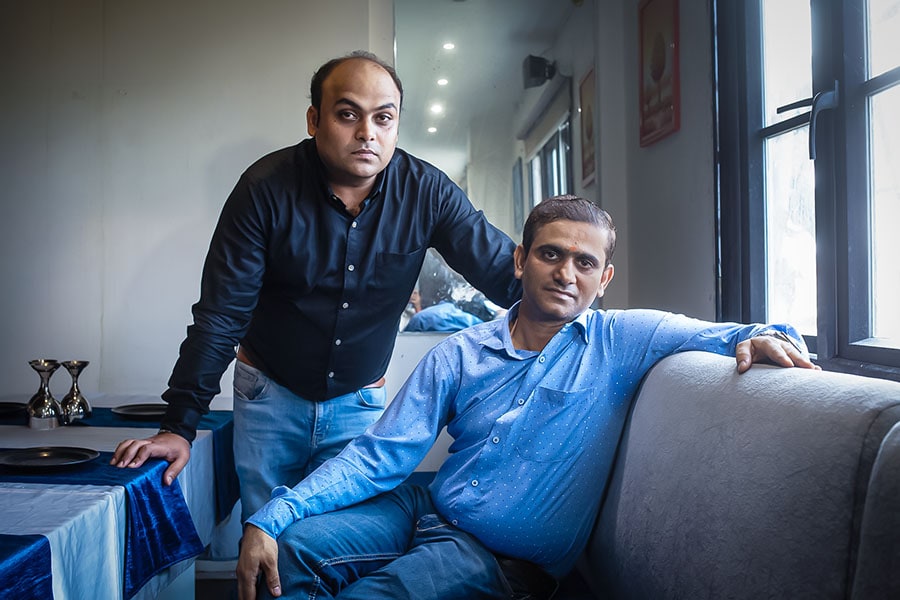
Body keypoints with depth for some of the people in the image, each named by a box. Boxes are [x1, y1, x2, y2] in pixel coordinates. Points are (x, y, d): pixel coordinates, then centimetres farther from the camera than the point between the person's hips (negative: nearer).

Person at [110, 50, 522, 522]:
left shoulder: (426, 192, -12)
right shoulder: (267, 187, -16)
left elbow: (505, 271, -10)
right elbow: (220, 315, -14)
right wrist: (179, 426, -16)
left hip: (358, 401, 1)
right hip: (270, 394, -1)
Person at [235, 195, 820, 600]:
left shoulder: (622, 341, -2)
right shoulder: (460, 354, 5)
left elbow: (726, 334, -5)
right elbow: (378, 456, 1)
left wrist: (764, 337, -32)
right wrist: (269, 518, -10)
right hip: (426, 511, 4)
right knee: (289, 550, -16)